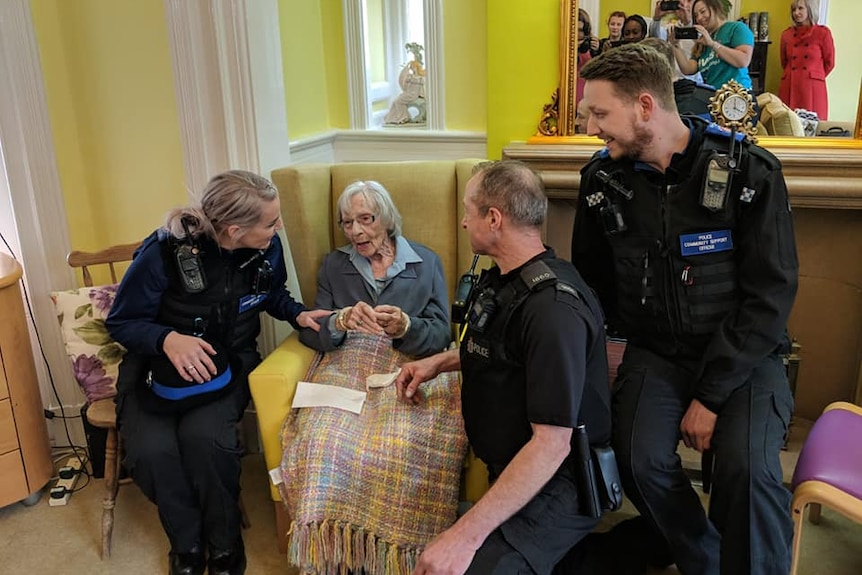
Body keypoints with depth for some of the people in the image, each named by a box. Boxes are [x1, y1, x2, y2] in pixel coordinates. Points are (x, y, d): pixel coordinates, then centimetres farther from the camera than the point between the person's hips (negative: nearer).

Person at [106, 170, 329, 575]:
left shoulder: (267, 248, -10)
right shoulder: (165, 252, -21)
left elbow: (273, 295, 15)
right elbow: (121, 322, -10)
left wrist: (298, 314, -7)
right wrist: (168, 339, -30)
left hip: (228, 362, 1)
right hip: (159, 364, -1)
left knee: (204, 437, -30)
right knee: (151, 450, -28)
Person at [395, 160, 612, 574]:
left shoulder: (553, 308, -27)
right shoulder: (503, 279, 4)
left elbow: (552, 444, -28)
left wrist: (467, 535, -30)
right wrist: (440, 361, 11)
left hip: (553, 483, -10)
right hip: (509, 468, 10)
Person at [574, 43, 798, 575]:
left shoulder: (749, 172, -12)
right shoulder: (603, 178, -2)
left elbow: (770, 296, -12)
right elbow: (592, 277, 11)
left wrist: (711, 394, -16)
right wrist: (629, 334, -1)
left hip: (742, 354, -2)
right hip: (655, 353, 3)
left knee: (748, 468, -27)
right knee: (643, 460, -21)